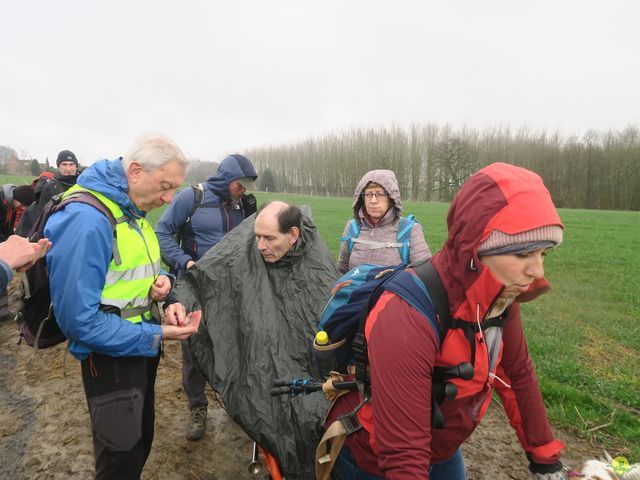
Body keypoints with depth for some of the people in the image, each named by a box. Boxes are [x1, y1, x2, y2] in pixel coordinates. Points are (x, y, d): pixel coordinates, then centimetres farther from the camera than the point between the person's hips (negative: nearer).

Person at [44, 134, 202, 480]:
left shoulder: (132, 208, 2)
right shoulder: (85, 219, -27)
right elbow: (79, 321, -27)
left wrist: (160, 280, -7)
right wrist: (157, 335, -24)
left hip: (141, 345, 9)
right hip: (111, 357, -8)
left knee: (141, 439, 25)